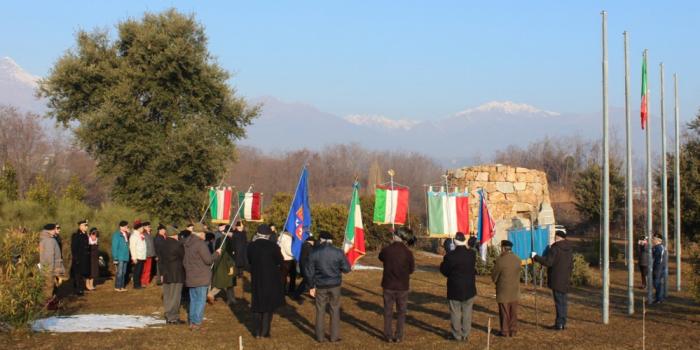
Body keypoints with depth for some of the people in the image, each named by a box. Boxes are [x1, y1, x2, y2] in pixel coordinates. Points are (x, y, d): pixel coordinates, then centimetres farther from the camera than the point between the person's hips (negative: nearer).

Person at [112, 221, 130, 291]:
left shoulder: (126, 234, 11)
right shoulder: (116, 235, -11)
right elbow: (114, 247, -13)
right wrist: (115, 258, -15)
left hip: (125, 257, 7)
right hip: (119, 257, -7)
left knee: (123, 272, 10)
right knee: (119, 272, -5)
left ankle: (122, 286, 17)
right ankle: (117, 287, 3)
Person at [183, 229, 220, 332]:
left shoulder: (187, 243, 9)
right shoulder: (200, 244, -18)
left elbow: (184, 261, 17)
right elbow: (208, 260, -18)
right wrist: (216, 253, -2)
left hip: (190, 277, 8)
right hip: (201, 278, -8)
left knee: (193, 300, 15)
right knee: (201, 300, -3)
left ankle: (192, 322, 19)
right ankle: (196, 323, -4)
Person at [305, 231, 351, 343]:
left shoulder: (314, 253, -5)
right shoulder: (338, 252, -8)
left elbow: (309, 271, -1)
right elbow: (346, 269, -3)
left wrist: (311, 286, 9)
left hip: (321, 285, 0)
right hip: (335, 285, 0)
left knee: (320, 311, 9)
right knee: (335, 310, 10)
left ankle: (320, 336, 12)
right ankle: (334, 336, 10)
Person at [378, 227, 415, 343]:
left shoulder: (386, 250, -12)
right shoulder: (408, 252, -13)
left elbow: (380, 257, 12)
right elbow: (412, 269, -2)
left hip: (388, 285, 1)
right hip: (402, 286, -1)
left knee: (388, 312, 12)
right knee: (401, 312, 12)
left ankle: (388, 336, 14)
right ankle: (399, 336, 11)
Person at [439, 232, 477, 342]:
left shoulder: (450, 256, -19)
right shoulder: (472, 254, -8)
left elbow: (444, 270, -8)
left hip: (454, 289, -3)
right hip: (469, 289, 3)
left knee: (455, 313, 8)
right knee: (467, 313, 13)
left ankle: (457, 335, 14)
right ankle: (465, 335, 18)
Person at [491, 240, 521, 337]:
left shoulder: (500, 260, -18)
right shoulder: (517, 259, -2)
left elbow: (494, 277, -9)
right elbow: (517, 274, 6)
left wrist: (496, 281, 11)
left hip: (503, 291, -5)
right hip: (515, 291, 5)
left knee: (504, 312, 5)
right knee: (513, 312, 12)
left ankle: (505, 332, 10)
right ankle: (513, 331, 18)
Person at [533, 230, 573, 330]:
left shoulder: (555, 248, -14)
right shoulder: (569, 249, 11)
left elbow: (548, 262, -19)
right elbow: (571, 265, 16)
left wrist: (536, 257, -9)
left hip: (556, 280, -7)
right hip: (565, 280, 7)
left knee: (559, 302, -5)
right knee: (563, 301, 12)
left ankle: (559, 323, -3)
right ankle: (563, 323, 15)